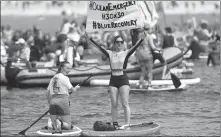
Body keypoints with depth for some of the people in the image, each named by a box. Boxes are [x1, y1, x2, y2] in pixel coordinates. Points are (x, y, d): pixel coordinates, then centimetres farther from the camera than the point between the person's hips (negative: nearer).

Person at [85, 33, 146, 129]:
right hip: (113, 80, 3)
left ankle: (127, 124, -8)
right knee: (114, 104, 4)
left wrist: (142, 39, -28)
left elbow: (135, 47, -13)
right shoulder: (110, 53, 6)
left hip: (123, 80, -3)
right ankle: (115, 124, 10)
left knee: (125, 104, -7)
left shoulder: (126, 53, 0)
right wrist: (90, 38, -6)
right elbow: (99, 47, 1)